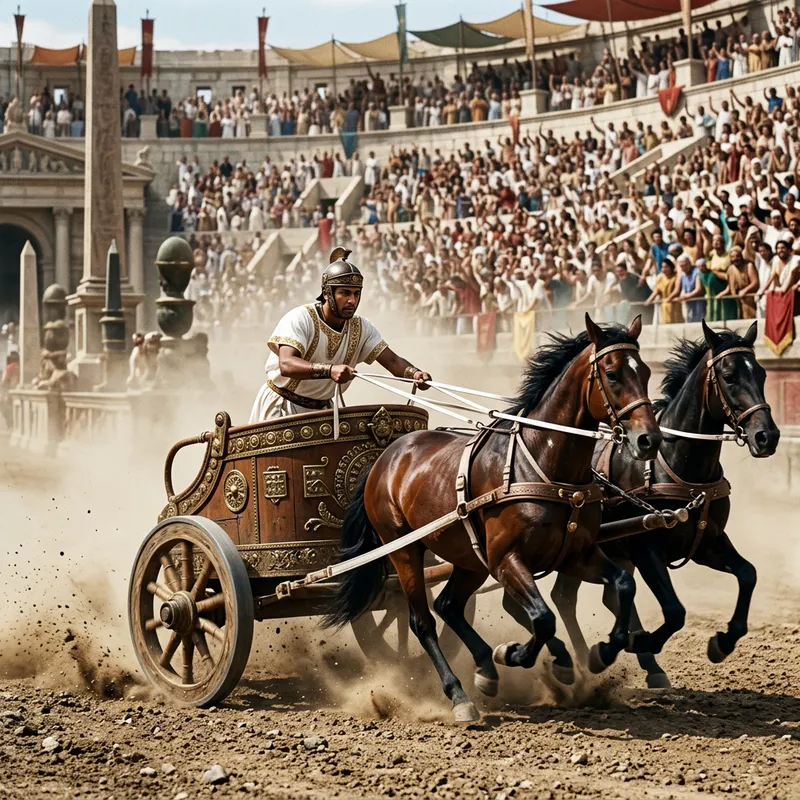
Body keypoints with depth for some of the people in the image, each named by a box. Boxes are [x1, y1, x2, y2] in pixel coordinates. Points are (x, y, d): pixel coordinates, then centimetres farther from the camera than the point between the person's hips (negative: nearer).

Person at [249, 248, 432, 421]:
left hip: (320, 410, 5)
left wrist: (414, 373, -30)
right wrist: (330, 370, -51)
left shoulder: (361, 328, -1)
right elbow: (286, 364, -34)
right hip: (280, 409, -5)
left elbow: (392, 361, -6)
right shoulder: (300, 318, -19)